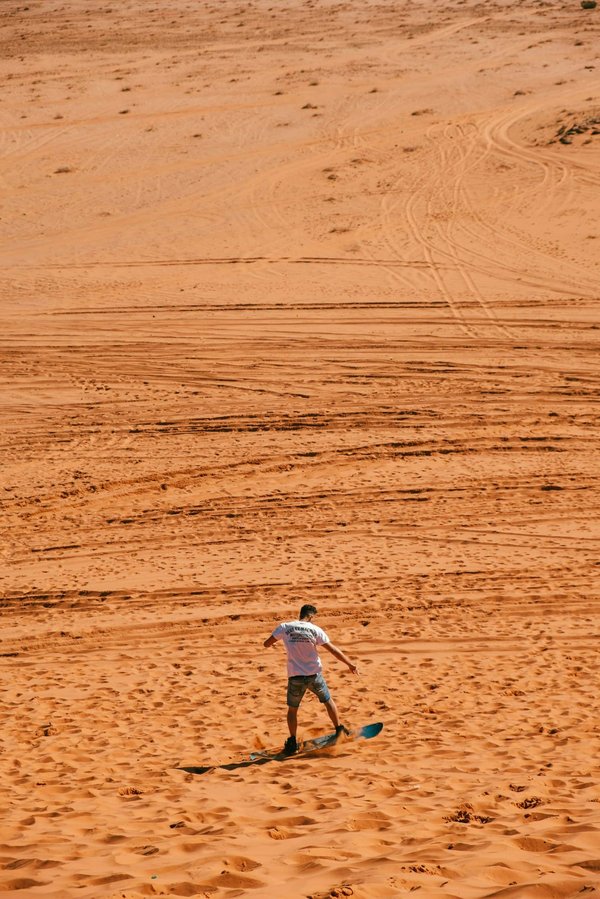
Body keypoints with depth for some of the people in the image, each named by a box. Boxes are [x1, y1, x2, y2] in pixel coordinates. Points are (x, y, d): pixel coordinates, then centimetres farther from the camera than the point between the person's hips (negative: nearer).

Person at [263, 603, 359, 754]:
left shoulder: (284, 627, -5)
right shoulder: (315, 630, -7)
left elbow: (266, 644, 4)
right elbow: (333, 650, -5)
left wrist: (269, 643, 29)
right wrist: (350, 664, 6)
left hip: (295, 677, 0)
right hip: (314, 675, 0)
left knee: (292, 709, 16)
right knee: (328, 701, 22)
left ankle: (292, 742, 13)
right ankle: (339, 730, 25)